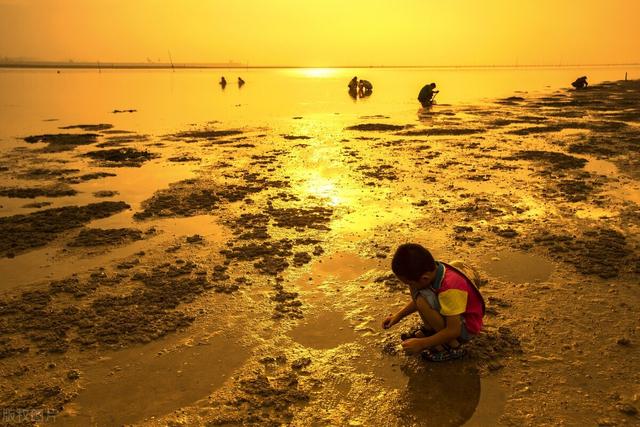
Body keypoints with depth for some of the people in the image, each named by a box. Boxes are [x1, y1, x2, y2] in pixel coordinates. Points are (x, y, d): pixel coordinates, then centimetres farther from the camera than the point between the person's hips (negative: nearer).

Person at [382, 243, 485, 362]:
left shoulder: (450, 288, -35)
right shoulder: (433, 270, -11)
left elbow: (453, 331, -31)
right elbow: (418, 299, 11)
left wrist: (421, 344, -26)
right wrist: (398, 316, 6)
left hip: (466, 327, -8)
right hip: (450, 316, 8)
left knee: (424, 302, -31)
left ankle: (453, 347, -14)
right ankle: (430, 330, 8)